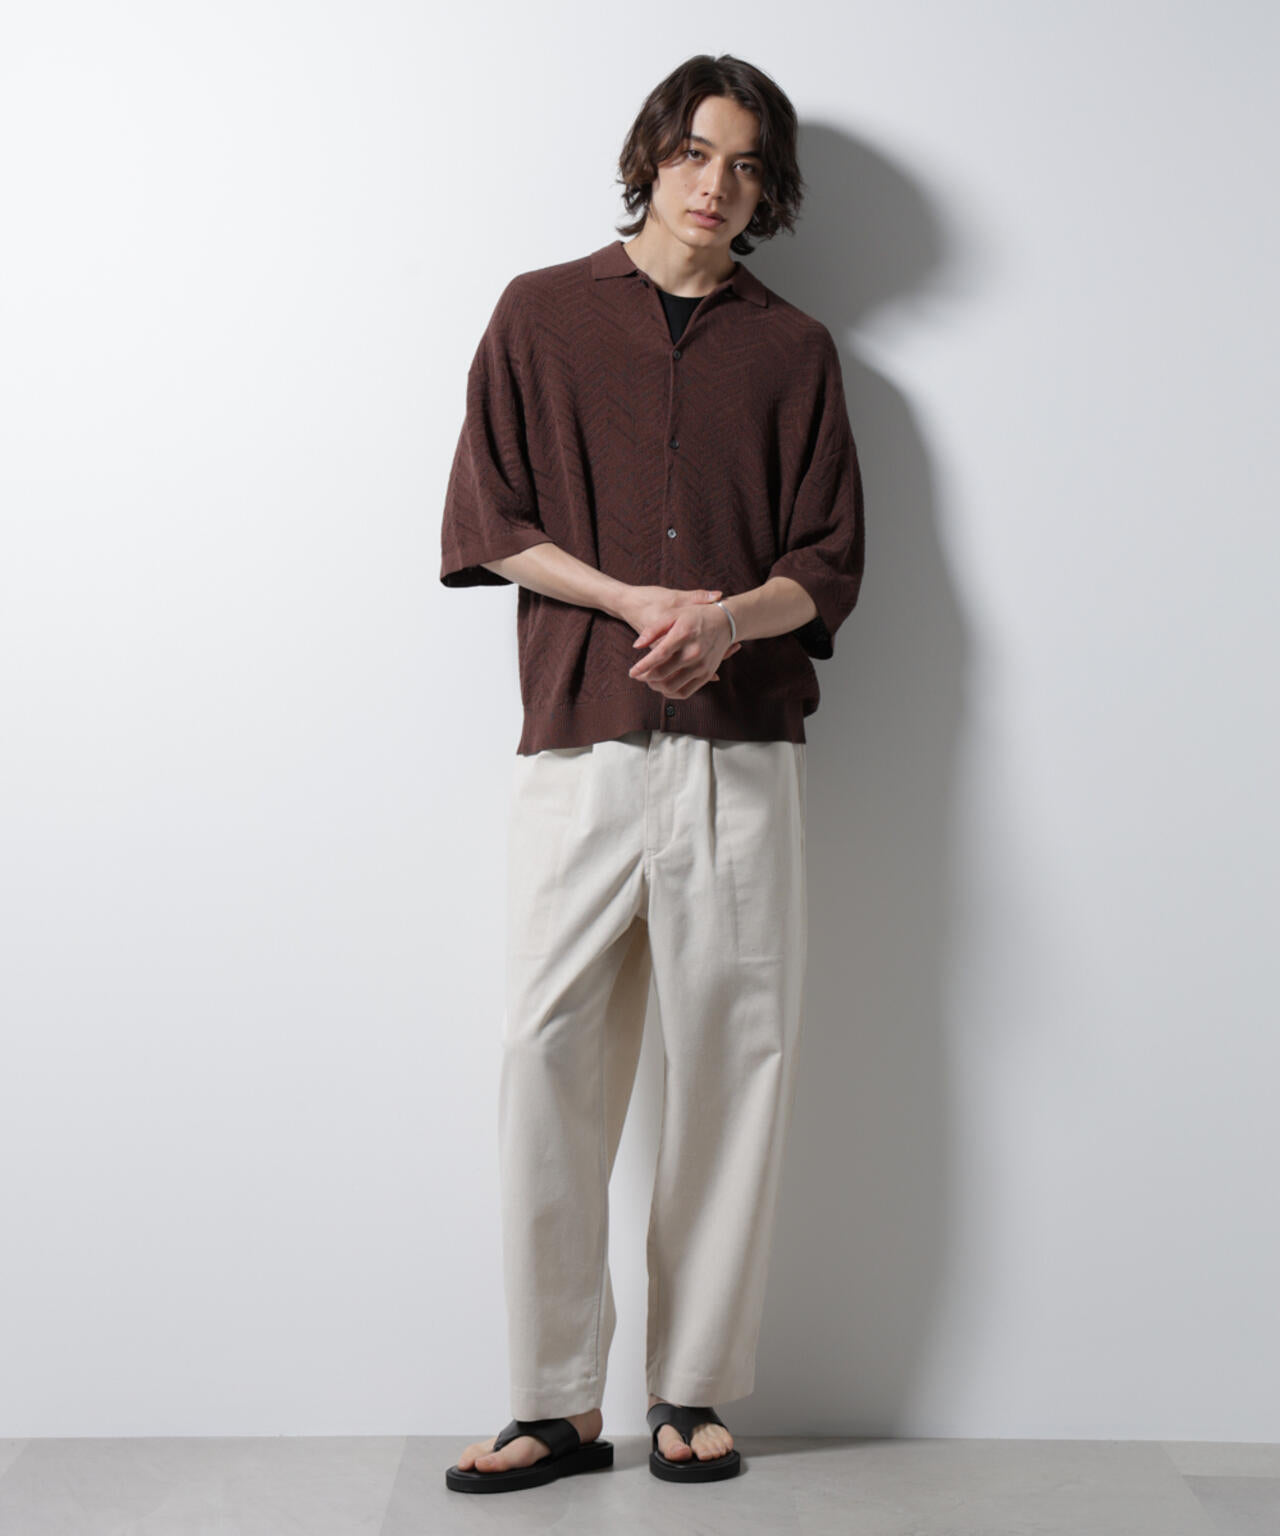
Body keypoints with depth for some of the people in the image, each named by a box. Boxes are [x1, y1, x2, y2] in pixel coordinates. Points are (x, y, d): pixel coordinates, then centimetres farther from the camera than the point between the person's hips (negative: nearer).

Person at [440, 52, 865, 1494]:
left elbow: (830, 563, 10)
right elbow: (486, 524, 5)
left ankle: (693, 1391, 12)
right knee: (550, 1060, -5)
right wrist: (644, 601, -8)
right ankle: (558, 1402, 6)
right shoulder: (541, 314, 11)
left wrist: (731, 617, -12)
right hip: (580, 748, -1)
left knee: (737, 1062, 0)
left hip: (744, 754, 1)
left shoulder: (793, 349, 14)